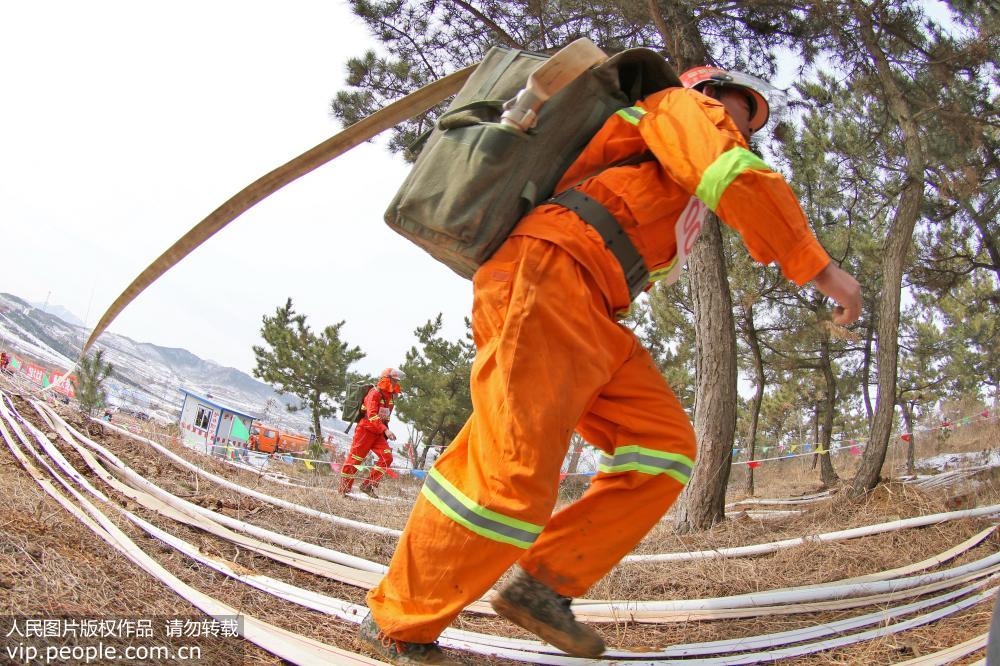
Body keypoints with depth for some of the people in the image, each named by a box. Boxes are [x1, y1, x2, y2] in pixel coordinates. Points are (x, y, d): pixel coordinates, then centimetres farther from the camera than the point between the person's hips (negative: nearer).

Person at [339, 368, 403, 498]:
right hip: (365, 430, -7)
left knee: (387, 457, -9)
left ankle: (368, 485, -2)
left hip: (378, 433, 7)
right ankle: (344, 490, 9)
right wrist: (385, 430, -35)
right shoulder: (374, 393, -15)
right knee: (354, 459, -2)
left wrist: (385, 432, 17)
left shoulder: (390, 396, 11)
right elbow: (372, 415, -26)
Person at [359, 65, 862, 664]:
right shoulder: (686, 107, 11)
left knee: (664, 446, 0)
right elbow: (738, 177, -9)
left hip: (586, 317, 10)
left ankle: (543, 584, 0)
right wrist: (819, 267, -9)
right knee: (512, 472, -18)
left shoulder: (672, 185, 38)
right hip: (547, 275, -10)